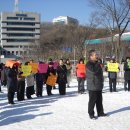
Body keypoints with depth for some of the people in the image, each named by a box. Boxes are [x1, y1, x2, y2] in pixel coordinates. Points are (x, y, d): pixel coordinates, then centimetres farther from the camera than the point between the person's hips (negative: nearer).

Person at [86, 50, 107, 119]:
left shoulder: (97, 63, 14)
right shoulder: (89, 64, -14)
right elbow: (94, 71, -31)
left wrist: (101, 81, 17)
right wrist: (97, 65, -17)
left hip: (99, 85, 9)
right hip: (92, 86, -9)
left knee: (99, 99, 16)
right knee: (92, 100, -2)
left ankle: (100, 112, 27)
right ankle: (91, 114, 8)